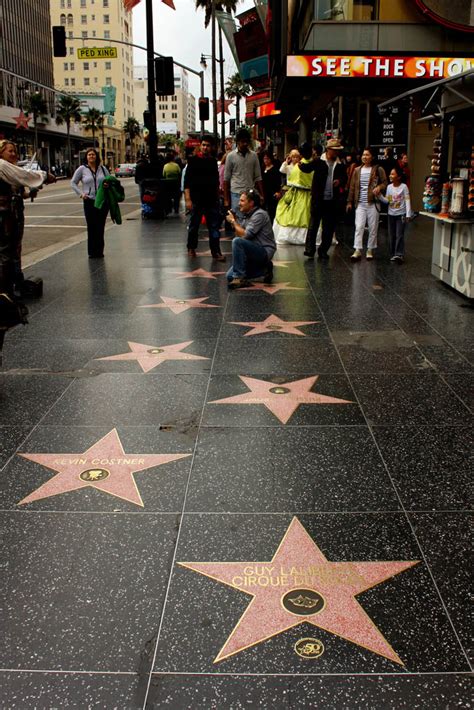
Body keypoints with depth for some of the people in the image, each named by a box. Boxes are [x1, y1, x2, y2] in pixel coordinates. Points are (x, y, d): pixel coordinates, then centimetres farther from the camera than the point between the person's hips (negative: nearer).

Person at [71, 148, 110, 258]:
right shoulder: (82, 169, 3)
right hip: (89, 201, -2)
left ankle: (99, 251, 12)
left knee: (100, 227, 4)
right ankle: (92, 252, 4)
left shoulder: (102, 169, 9)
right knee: (91, 227, -2)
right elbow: (73, 183, 8)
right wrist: (80, 194, -5)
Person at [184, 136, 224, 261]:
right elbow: (187, 180, -7)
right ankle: (191, 248, 24)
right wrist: (187, 199, -14)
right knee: (194, 225, 8)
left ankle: (216, 251, -1)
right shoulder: (194, 160, -3)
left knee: (214, 226, -1)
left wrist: (217, 196, 16)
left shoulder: (213, 161, 10)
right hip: (197, 199, -3)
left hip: (212, 199, 3)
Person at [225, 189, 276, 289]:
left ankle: (239, 277, -24)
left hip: (265, 251, -9)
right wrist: (234, 221, 0)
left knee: (237, 241, -30)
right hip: (254, 252, 9)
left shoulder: (259, 214, -14)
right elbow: (239, 234, 12)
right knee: (230, 276, -1)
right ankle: (264, 269, 11)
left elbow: (245, 235, -21)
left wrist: (233, 221, -9)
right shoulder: (246, 216, 13)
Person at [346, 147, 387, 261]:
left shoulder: (378, 170, 1)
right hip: (360, 204, 2)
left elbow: (385, 182, 2)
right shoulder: (357, 170, 11)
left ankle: (370, 250, 14)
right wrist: (350, 201, 12)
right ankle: (357, 251, -7)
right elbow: (352, 187, 14)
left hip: (373, 203, -2)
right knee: (359, 227, -7)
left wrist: (379, 187, -20)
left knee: (373, 228, 4)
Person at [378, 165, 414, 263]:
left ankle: (399, 254, -12)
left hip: (401, 214, -5)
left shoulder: (404, 187, -9)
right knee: (392, 235, 8)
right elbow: (386, 201, 5)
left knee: (399, 235, -9)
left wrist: (408, 214, -17)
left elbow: (407, 201, -11)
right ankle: (393, 254, 16)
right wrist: (380, 195, -11)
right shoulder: (389, 187, 5)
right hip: (391, 214, 5)